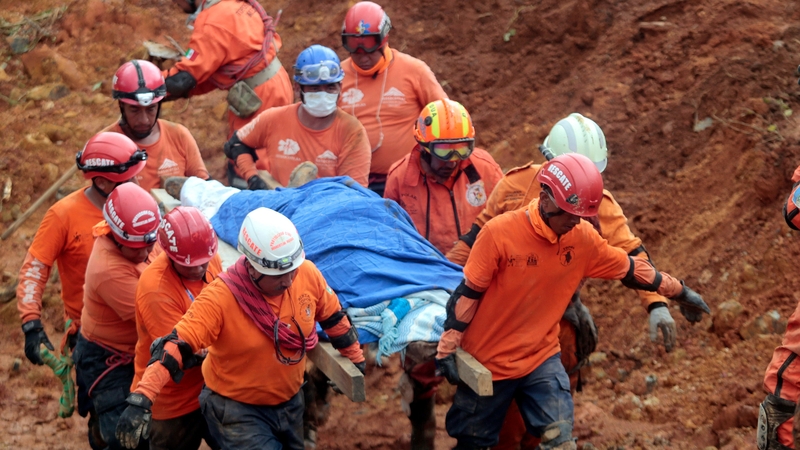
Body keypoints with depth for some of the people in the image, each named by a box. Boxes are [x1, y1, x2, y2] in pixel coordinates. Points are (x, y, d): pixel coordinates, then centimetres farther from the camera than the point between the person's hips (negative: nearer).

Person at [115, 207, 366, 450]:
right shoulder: (221, 297, -29)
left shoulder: (307, 274, -15)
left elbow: (333, 317, 4)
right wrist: (141, 400, -44)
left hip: (290, 402, 6)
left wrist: (355, 359, 17)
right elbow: (177, 346, -34)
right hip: (237, 410, -6)